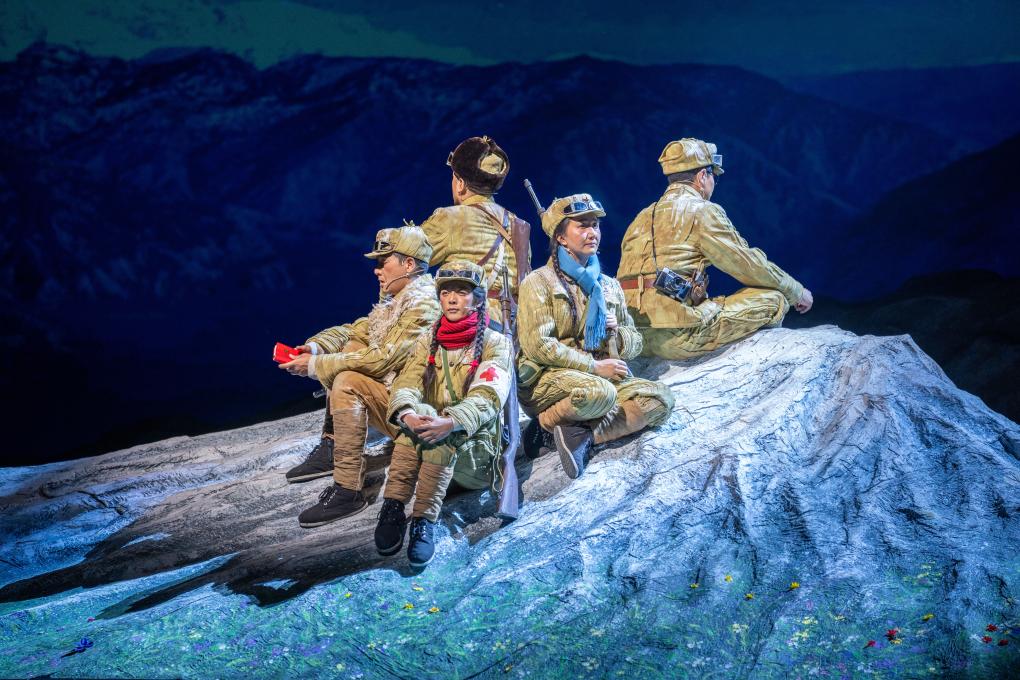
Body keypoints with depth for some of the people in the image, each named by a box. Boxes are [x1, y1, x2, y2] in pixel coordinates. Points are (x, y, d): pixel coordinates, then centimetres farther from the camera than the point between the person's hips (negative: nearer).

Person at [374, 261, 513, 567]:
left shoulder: (495, 343, 1)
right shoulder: (428, 342, 13)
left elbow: (487, 398, -17)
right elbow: (406, 385, -5)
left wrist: (451, 423, -38)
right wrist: (407, 415, -30)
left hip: (475, 447, -3)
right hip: (423, 449, 3)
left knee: (441, 437, -34)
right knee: (419, 413, -29)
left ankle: (424, 521, -38)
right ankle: (393, 509, -34)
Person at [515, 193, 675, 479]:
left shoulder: (609, 285, 19)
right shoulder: (539, 282, 0)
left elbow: (635, 343, 22)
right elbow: (537, 345, -11)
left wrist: (617, 332, -3)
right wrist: (594, 366, -15)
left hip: (602, 378, 6)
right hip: (547, 379, -6)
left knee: (661, 398, -19)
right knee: (600, 392, -38)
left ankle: (583, 434, -28)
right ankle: (546, 423, -11)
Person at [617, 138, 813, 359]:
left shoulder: (643, 217, 22)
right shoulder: (702, 211, 0)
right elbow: (750, 264, 3)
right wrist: (798, 292, 18)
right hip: (677, 336, -8)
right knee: (774, 300, 0)